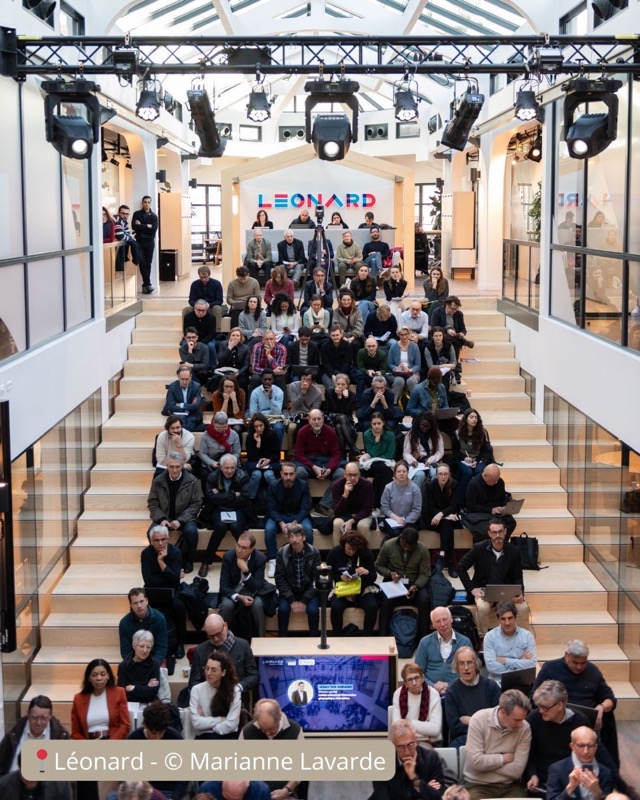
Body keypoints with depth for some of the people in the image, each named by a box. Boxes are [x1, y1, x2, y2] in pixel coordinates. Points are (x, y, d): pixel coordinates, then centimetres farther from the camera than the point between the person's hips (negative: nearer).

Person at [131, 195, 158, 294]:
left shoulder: (154, 216, 6)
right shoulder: (137, 214, 5)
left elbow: (154, 229, -8)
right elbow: (134, 226, -10)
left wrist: (141, 226, -9)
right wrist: (147, 226, -10)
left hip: (150, 242, 1)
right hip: (139, 241, -1)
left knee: (148, 263, 2)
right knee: (141, 262, -14)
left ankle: (145, 285, 8)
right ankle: (147, 284, -16)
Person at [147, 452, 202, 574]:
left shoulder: (192, 481, -6)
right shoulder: (158, 481, 0)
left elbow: (196, 503, -5)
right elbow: (152, 503, 4)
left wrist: (180, 520, -17)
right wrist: (161, 519, -14)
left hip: (184, 518, -1)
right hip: (164, 517, 1)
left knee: (191, 531, -32)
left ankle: (188, 561, -8)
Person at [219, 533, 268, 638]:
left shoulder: (260, 559, -16)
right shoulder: (228, 556, -15)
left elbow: (257, 587, -17)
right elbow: (224, 585, -13)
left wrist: (246, 571, -33)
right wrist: (239, 597, -30)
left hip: (251, 591, 0)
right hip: (232, 591, 0)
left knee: (257, 604, -32)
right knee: (227, 605, -32)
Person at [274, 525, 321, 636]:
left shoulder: (314, 552, -12)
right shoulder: (282, 553, -11)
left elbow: (316, 579, -9)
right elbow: (279, 579, -8)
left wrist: (304, 600, -17)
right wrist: (292, 600, -17)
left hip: (308, 590, 0)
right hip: (289, 591, 0)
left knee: (313, 609, -26)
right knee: (283, 609, -26)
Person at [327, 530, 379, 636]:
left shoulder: (366, 553, -4)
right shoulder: (334, 552, -5)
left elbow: (374, 577, -1)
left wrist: (367, 572, -24)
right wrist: (340, 577, -17)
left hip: (363, 588, 1)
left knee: (372, 606, -29)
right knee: (336, 607, -33)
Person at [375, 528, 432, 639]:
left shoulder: (423, 550, -11)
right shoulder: (388, 546, -11)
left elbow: (425, 574, -7)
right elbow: (378, 565, 2)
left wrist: (416, 586, -26)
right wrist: (389, 573, -18)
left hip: (415, 583, 0)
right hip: (393, 582, 0)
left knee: (424, 600, -30)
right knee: (386, 601, -32)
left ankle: (424, 637, -20)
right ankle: (383, 636, -24)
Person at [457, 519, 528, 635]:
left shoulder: (514, 551, -2)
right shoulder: (479, 548, -8)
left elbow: (518, 577, 5)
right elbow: (461, 567, 0)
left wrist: (520, 593, -16)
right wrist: (472, 588, -8)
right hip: (484, 589, -2)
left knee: (523, 607, -24)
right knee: (483, 607, -34)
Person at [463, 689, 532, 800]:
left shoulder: (525, 728, -7)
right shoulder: (479, 720, -12)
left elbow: (517, 770, -11)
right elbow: (476, 761, -18)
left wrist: (487, 763, -11)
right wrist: (503, 759, -9)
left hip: (510, 786, 2)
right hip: (479, 785, -2)